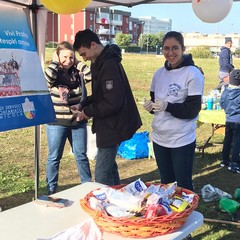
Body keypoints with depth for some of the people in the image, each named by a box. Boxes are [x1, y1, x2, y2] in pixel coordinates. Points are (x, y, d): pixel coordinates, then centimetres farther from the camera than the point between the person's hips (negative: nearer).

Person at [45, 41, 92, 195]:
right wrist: (55, 62, -15)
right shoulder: (53, 74, -7)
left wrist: (78, 63, -8)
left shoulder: (77, 73, 2)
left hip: (78, 121, 3)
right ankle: (51, 189, 21)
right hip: (57, 123, -3)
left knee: (81, 155, 14)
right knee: (54, 157, 7)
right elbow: (46, 78, -29)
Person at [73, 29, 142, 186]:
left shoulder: (109, 65, -21)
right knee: (110, 167, 21)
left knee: (102, 175, -5)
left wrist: (88, 112, -14)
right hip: (108, 125, 11)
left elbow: (113, 102, -26)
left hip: (112, 127, -11)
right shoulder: (100, 63, 10)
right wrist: (83, 105, 4)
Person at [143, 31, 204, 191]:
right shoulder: (159, 73, 6)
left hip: (182, 141, -6)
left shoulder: (193, 74, -13)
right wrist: (150, 106, -9)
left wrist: (167, 106, -30)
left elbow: (193, 110, -16)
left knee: (183, 186, 7)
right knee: (165, 184, 20)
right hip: (159, 138, 6)